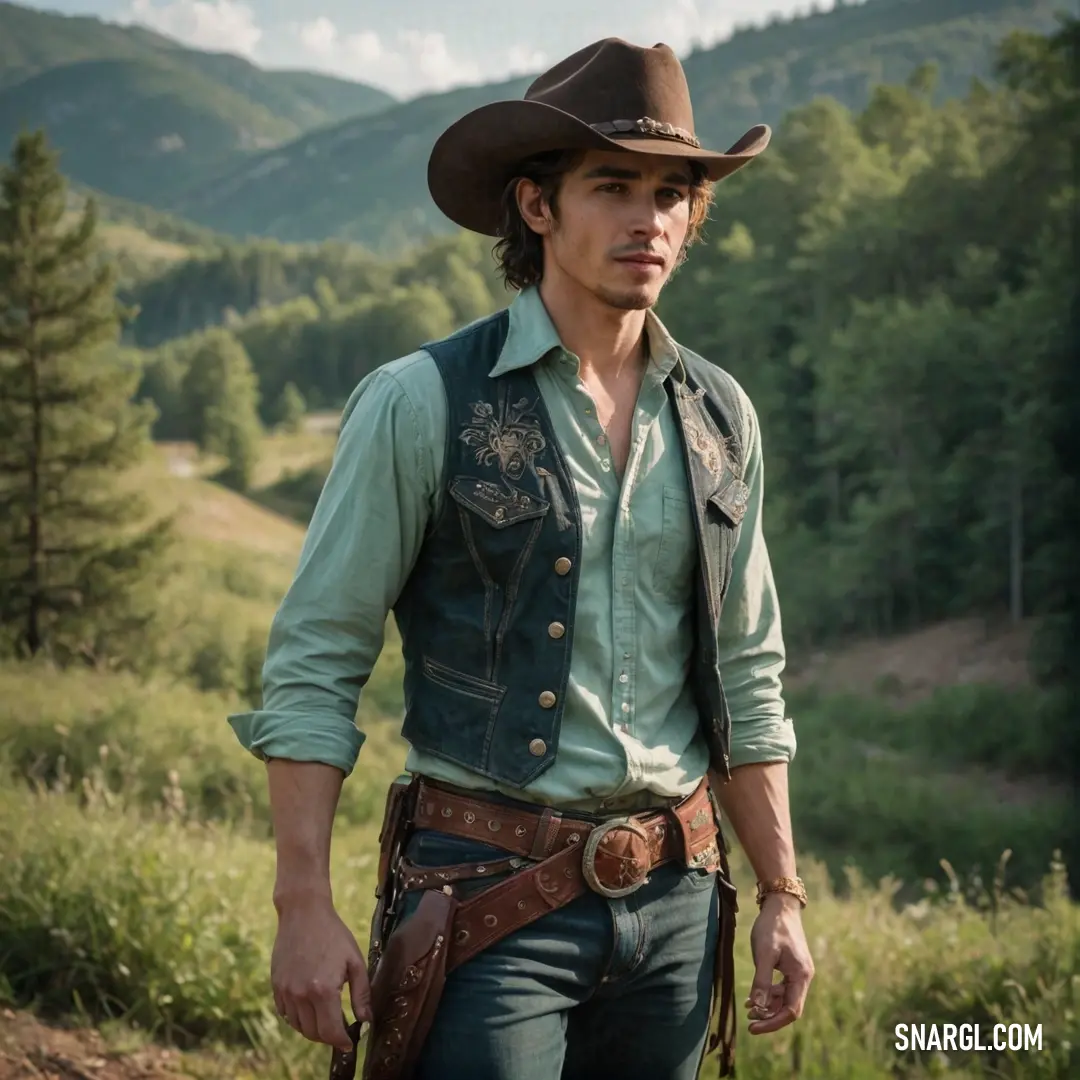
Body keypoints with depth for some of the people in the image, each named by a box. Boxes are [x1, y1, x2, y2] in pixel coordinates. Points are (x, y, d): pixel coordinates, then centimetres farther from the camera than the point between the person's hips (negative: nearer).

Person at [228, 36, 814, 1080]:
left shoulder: (719, 417, 8)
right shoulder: (421, 404, -7)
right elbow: (312, 665, -6)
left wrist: (781, 895, 12)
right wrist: (303, 909, -13)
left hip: (674, 905, 5)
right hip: (488, 906, -5)